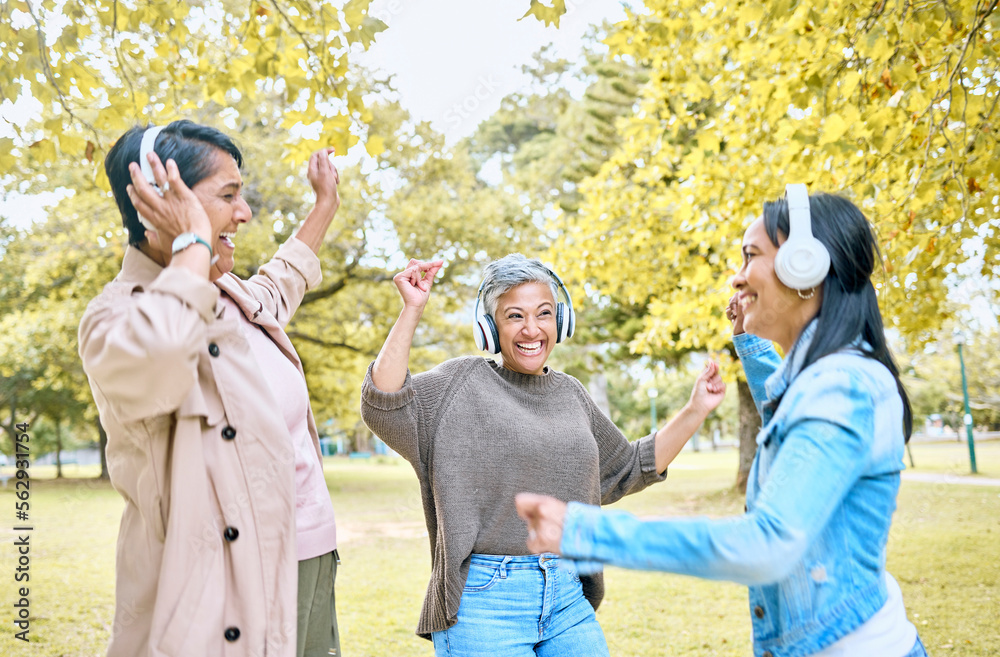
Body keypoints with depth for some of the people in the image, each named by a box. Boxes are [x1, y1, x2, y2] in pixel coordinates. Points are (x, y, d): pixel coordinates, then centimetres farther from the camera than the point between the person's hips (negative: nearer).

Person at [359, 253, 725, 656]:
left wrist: (695, 410, 16)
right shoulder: (464, 382, -3)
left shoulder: (570, 394, 12)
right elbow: (383, 406, -18)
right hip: (485, 601, -5)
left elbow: (627, 469, 21)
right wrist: (412, 311, -22)